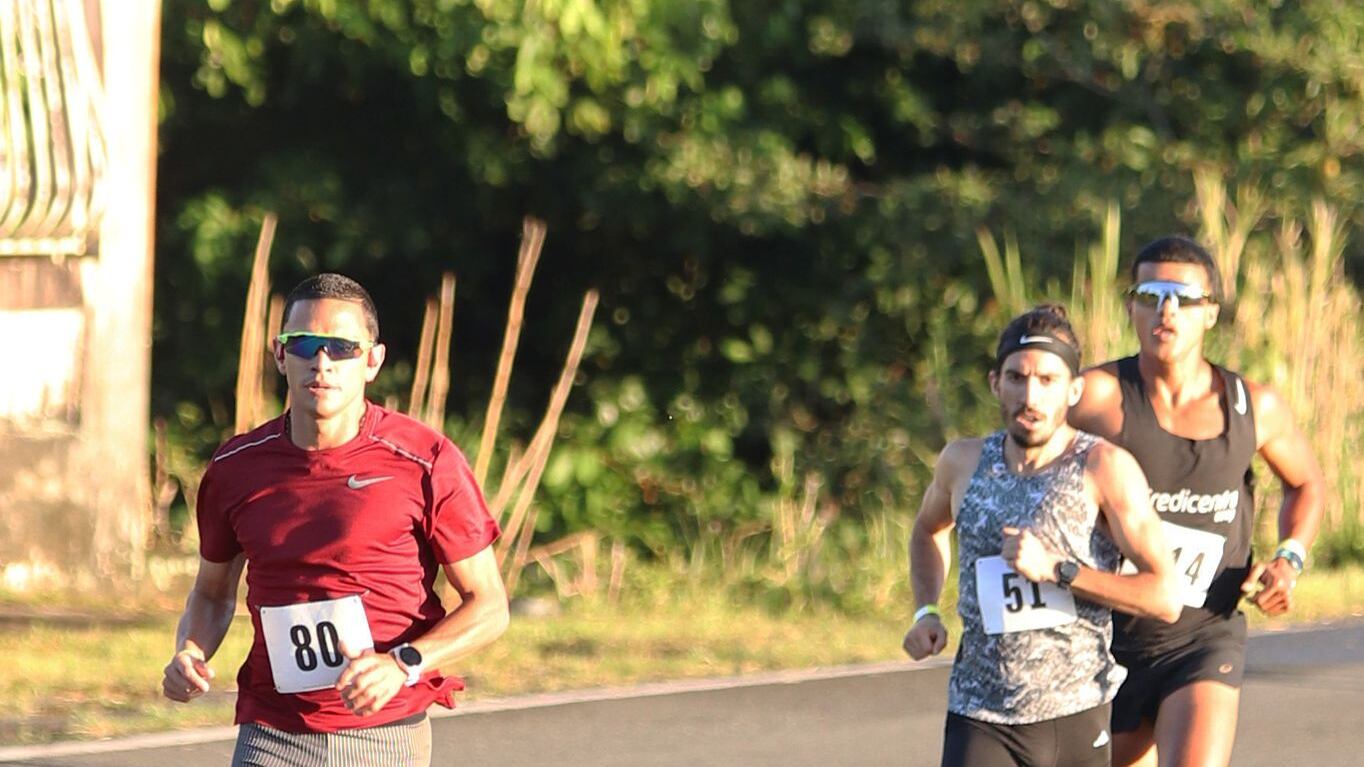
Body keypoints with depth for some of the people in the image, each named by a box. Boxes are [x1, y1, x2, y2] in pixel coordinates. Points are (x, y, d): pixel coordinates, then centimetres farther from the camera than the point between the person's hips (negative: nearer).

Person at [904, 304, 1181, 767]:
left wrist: (1055, 569, -22)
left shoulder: (1104, 468, -10)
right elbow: (929, 529, 29)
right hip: (980, 720, 1)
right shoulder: (963, 463, 3)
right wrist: (926, 612, 11)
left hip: (1075, 718, -1)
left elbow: (1165, 598, -15)